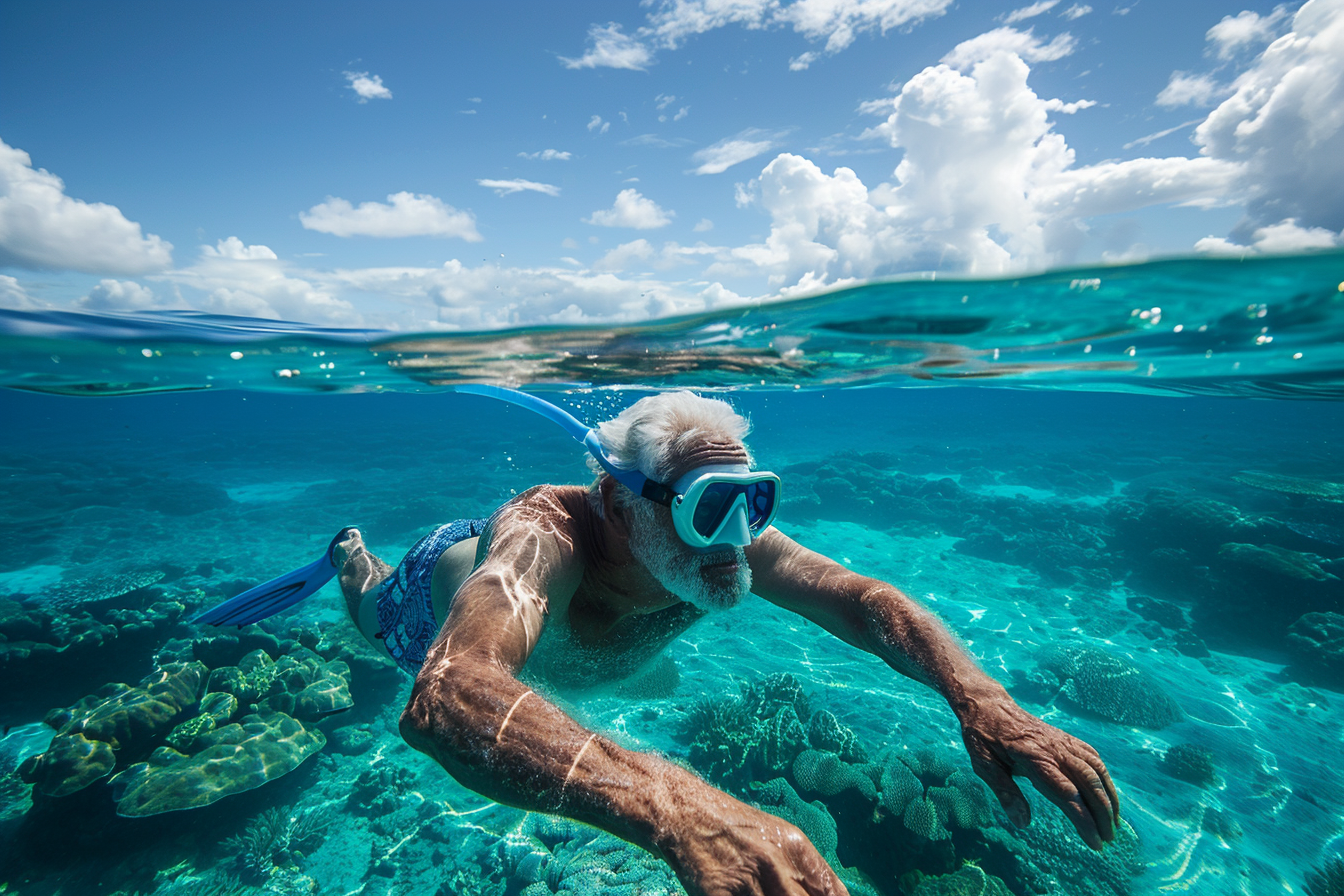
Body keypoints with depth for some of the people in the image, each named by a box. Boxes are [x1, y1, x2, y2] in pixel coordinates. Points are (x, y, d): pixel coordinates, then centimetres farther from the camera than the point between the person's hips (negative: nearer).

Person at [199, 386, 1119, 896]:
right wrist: (667, 802, -85)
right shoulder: (545, 538, -55)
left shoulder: (723, 539, -40)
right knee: (375, 619, 32)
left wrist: (978, 699, -54)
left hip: (561, 604, 4)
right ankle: (351, 551, 66)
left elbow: (862, 599, -37)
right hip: (454, 585, -3)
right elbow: (445, 696, -70)